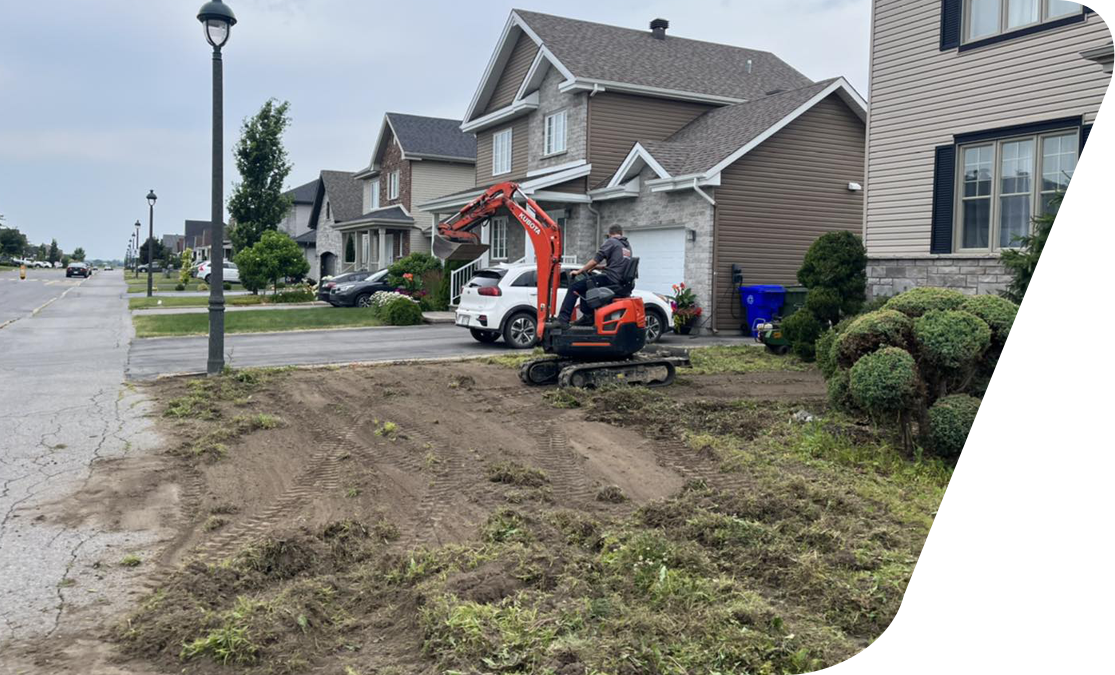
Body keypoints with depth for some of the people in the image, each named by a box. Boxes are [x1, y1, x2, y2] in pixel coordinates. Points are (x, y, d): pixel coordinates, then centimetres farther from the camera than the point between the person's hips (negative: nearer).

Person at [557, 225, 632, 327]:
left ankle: (563, 319, -13)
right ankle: (587, 317, 20)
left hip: (610, 279, -8)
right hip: (620, 282, 8)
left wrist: (578, 272, 0)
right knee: (584, 286, 26)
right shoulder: (627, 246, 21)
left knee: (574, 287, -5)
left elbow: (595, 261, -9)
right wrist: (596, 267, 35)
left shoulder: (610, 242, -2)